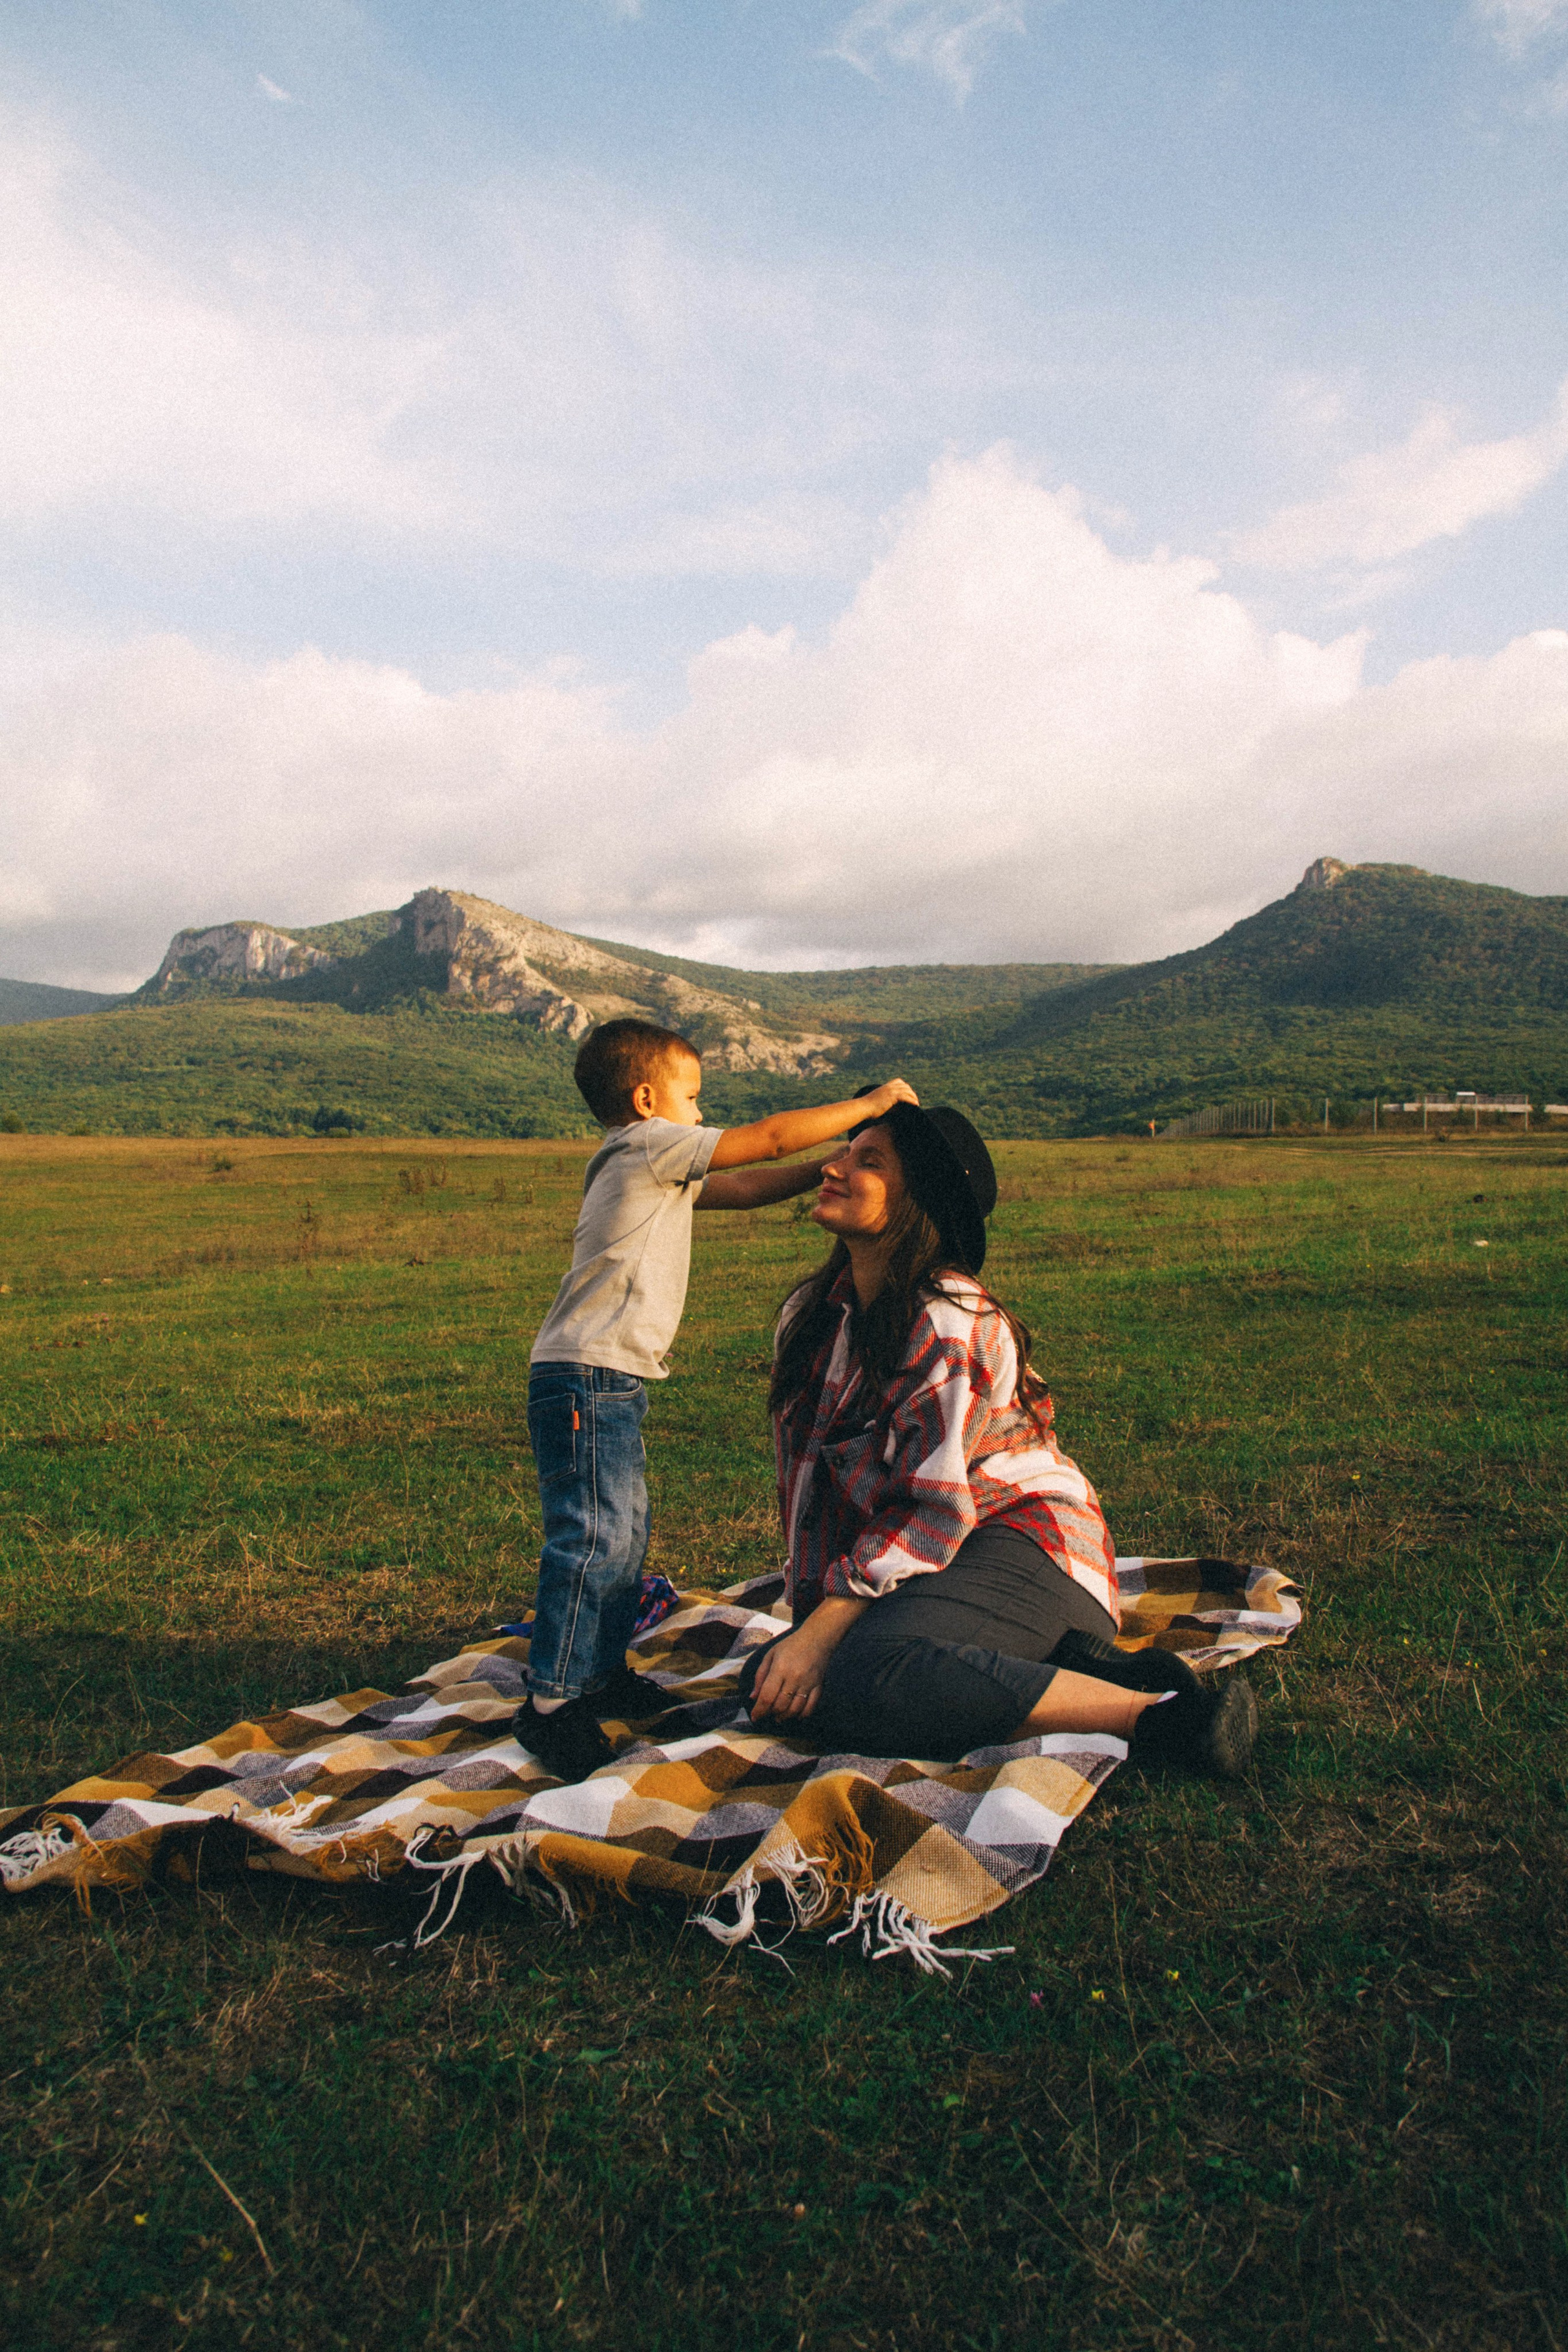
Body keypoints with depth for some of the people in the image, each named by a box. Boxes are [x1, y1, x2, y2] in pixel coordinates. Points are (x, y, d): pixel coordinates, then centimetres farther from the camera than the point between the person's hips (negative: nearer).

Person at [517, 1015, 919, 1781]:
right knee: (594, 1536, -9)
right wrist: (867, 1106, -1)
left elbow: (747, 1188, 22)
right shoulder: (649, 1145, -9)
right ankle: (550, 1702, -2)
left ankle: (602, 1671, 28)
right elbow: (769, 1139, -11)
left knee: (625, 1531, 17)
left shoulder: (658, 1168, 20)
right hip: (586, 1376, -11)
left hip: (611, 1381, 11)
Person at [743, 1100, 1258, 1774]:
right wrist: (806, 1619, 7)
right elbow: (804, 1475, 13)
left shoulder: (952, 1324, -16)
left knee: (859, 1683, -33)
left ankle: (1154, 1716, -24)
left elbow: (938, 1512, -20)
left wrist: (819, 1634, -22)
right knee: (765, 1683, -12)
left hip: (1022, 1549, -9)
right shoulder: (810, 1315, 8)